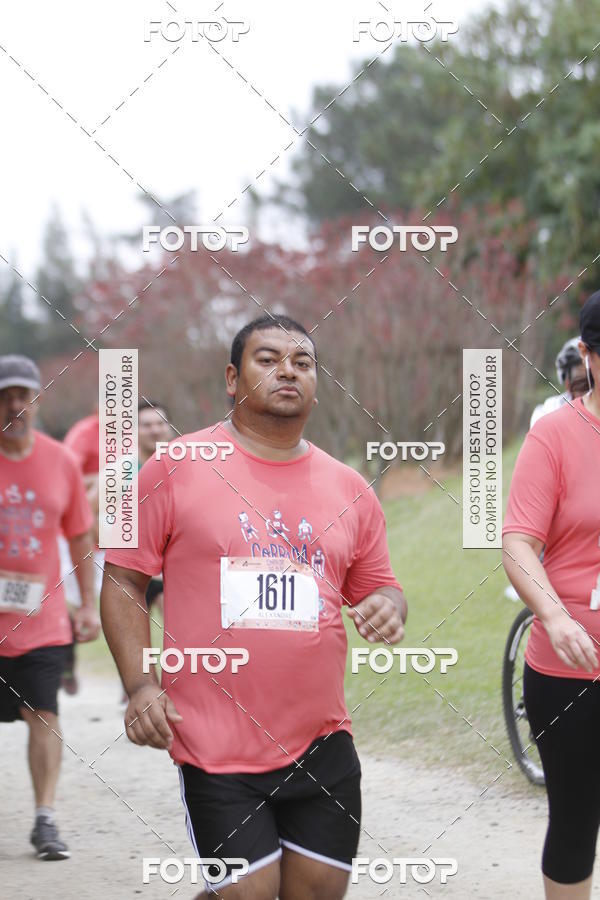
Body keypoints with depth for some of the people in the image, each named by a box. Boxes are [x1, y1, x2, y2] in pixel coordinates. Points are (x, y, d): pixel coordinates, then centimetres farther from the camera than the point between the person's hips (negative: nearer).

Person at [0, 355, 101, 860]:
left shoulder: (61, 462, 5)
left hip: (42, 619, 1)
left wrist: (89, 605, 10)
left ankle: (46, 820, -4)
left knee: (44, 714, -7)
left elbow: (80, 537, 13)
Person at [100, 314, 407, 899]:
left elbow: (377, 586, 21)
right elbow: (122, 580, 2)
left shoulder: (349, 489, 11)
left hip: (322, 744, 4)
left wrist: (388, 608, -4)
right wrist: (141, 685, -10)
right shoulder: (175, 470, 0)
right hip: (216, 747, -4)